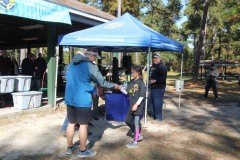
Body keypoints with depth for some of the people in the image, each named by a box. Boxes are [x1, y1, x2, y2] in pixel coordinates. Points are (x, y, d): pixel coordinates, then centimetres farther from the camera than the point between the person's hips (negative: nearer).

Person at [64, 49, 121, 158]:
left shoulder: (70, 65, 13)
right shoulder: (91, 66, -9)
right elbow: (102, 82, -7)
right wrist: (114, 86, 9)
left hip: (70, 99, 7)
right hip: (83, 100, -7)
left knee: (71, 123, 16)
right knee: (83, 125, 4)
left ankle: (69, 148, 27)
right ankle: (83, 151, 15)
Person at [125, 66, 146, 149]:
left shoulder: (141, 83, -13)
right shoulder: (131, 82, 8)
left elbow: (142, 96, -17)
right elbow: (127, 92, 8)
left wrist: (136, 104, -22)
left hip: (138, 106, -8)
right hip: (131, 105, 8)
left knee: (136, 123, 0)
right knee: (128, 121, 15)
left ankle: (135, 142, 10)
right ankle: (138, 136, 32)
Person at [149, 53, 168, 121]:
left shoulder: (162, 67, -12)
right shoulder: (153, 66, 18)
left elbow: (163, 78, -22)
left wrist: (155, 80, -23)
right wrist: (149, 80, 14)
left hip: (159, 88, -10)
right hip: (153, 87, 10)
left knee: (157, 103, -10)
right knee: (154, 103, 15)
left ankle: (159, 117, -2)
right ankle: (155, 116, 25)